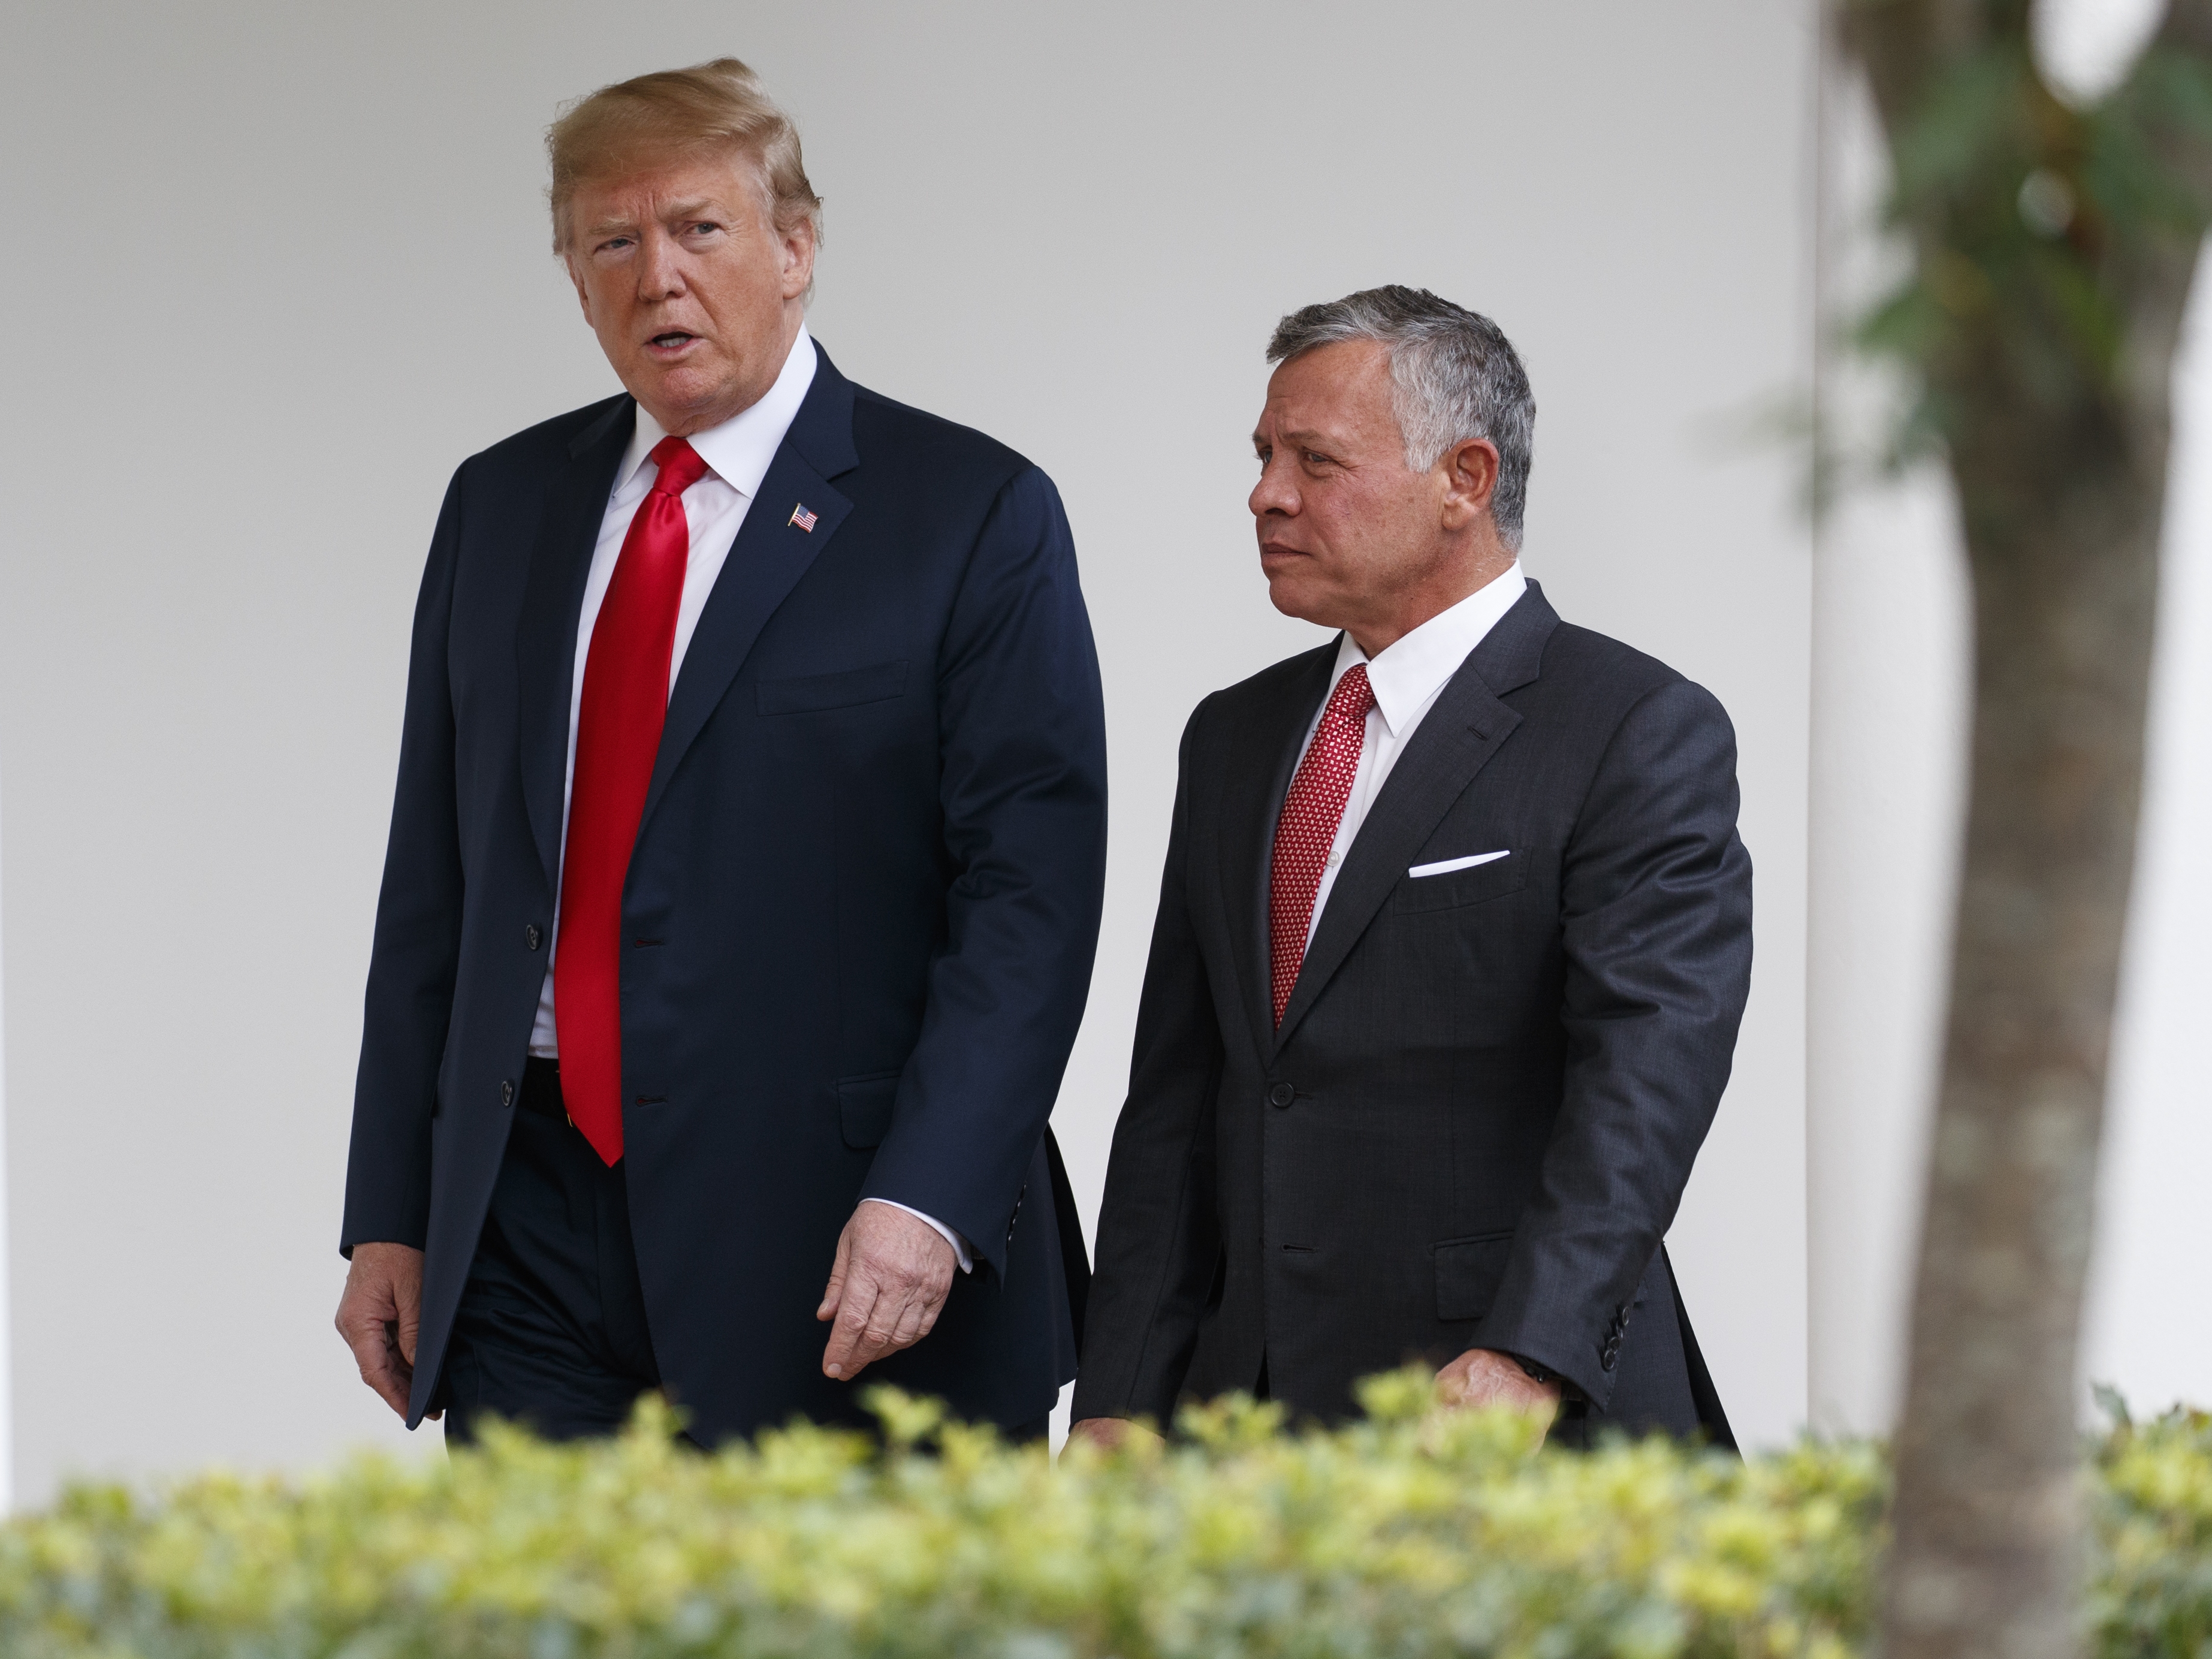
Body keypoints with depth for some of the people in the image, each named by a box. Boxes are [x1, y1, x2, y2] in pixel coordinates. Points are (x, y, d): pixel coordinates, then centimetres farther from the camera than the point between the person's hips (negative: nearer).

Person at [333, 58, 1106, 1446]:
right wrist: (390, 1215, 11)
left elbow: (1029, 891, -9)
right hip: (531, 1244, 4)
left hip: (833, 1265, -4)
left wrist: (925, 1202, -20)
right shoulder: (503, 504, 14)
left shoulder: (973, 515, -2)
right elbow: (436, 888, 16)